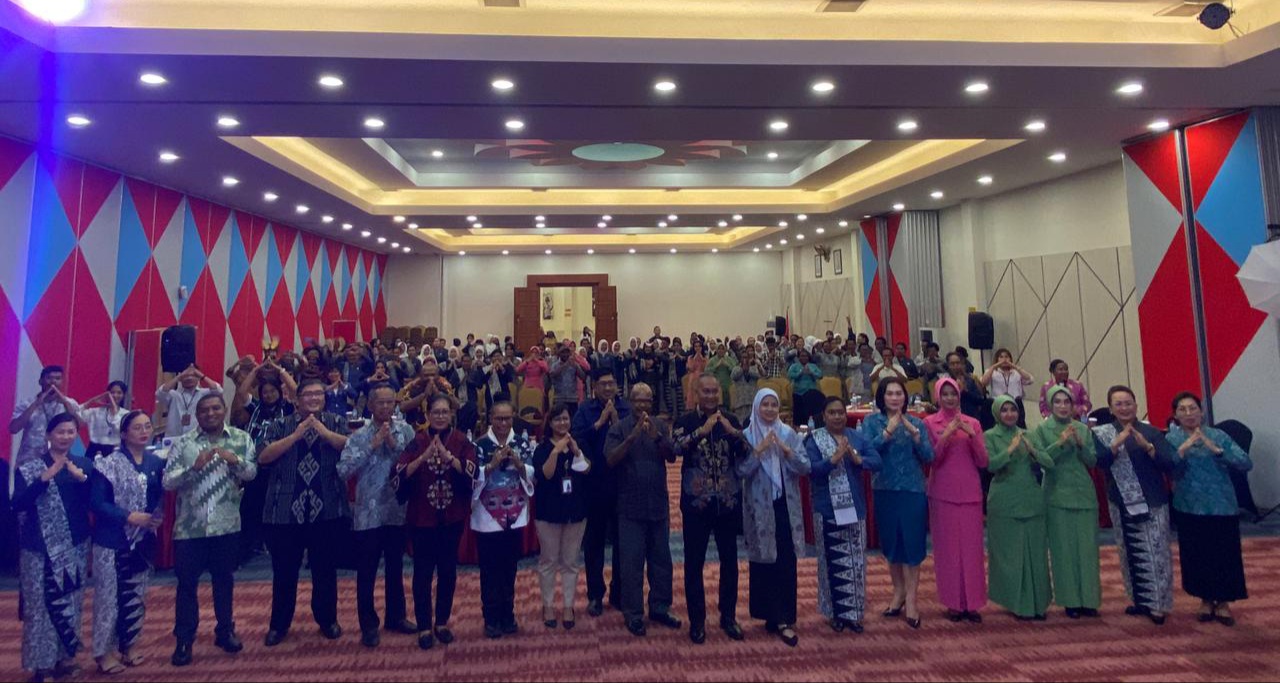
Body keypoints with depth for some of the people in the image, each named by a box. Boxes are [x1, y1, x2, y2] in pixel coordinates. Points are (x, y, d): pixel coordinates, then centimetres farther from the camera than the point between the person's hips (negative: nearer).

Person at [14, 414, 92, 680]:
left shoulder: (85, 464, 4)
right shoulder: (29, 466, -3)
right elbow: (17, 504, -14)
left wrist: (82, 479, -15)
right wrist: (44, 478, -23)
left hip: (75, 545, 3)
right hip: (40, 546, -2)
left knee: (71, 603, 10)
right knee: (39, 605, 0)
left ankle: (65, 656, 23)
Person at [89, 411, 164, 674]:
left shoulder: (156, 462, 4)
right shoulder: (108, 463, -12)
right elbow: (97, 502, -14)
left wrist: (158, 515, -6)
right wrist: (129, 517, -22)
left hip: (144, 540, 5)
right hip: (113, 540, -5)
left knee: (136, 595, 14)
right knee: (109, 595, 5)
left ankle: (128, 646, 29)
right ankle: (105, 651, 20)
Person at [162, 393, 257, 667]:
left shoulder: (241, 438, 1)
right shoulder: (183, 444, -2)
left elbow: (251, 473, -3)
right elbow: (167, 482, -8)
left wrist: (236, 460, -22)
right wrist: (195, 466, -23)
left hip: (226, 525, 1)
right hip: (189, 527, -1)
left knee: (224, 580, 14)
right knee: (186, 583, 7)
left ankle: (225, 631, 29)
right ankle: (184, 640, 21)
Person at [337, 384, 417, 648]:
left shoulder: (405, 431, -2)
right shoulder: (360, 435, -7)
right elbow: (343, 470, -17)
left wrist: (395, 445, -18)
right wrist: (372, 446, -20)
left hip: (398, 510, 2)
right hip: (368, 512, -2)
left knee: (395, 567, 16)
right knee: (366, 572, 6)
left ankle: (396, 616, 32)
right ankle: (369, 625, 21)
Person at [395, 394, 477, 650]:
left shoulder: (462, 441, -1)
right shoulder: (417, 441, -2)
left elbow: (470, 473, -14)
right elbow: (401, 475, -13)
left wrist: (447, 455, -27)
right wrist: (424, 457, -26)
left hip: (452, 516, 1)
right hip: (421, 516, -1)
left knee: (448, 570, 10)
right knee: (423, 571, 5)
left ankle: (442, 623, 26)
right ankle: (424, 627, 18)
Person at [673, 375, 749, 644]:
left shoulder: (731, 420, 6)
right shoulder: (686, 420, -2)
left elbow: (747, 453, -3)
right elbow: (677, 447, -20)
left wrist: (733, 431, -17)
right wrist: (702, 430, -28)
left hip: (728, 500, 3)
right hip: (696, 501, -2)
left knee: (729, 560, 12)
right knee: (694, 562, 4)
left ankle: (728, 616, 28)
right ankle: (697, 620, 18)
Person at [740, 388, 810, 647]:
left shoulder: (789, 433, 3)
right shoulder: (747, 435, -2)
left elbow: (805, 467, -2)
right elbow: (741, 470, -10)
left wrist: (786, 450, -17)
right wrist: (759, 449, -20)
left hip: (786, 506, 2)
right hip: (759, 507, -1)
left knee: (787, 563, 1)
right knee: (762, 563, 4)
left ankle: (784, 619, 10)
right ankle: (773, 615, 19)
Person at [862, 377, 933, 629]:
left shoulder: (917, 423, 3)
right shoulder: (872, 421, -1)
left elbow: (929, 457, -5)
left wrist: (914, 433, -18)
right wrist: (888, 431, -21)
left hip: (913, 491, 0)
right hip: (884, 491, 0)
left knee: (912, 542, -1)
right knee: (891, 543, 10)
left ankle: (911, 599, 9)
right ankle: (898, 592, 28)